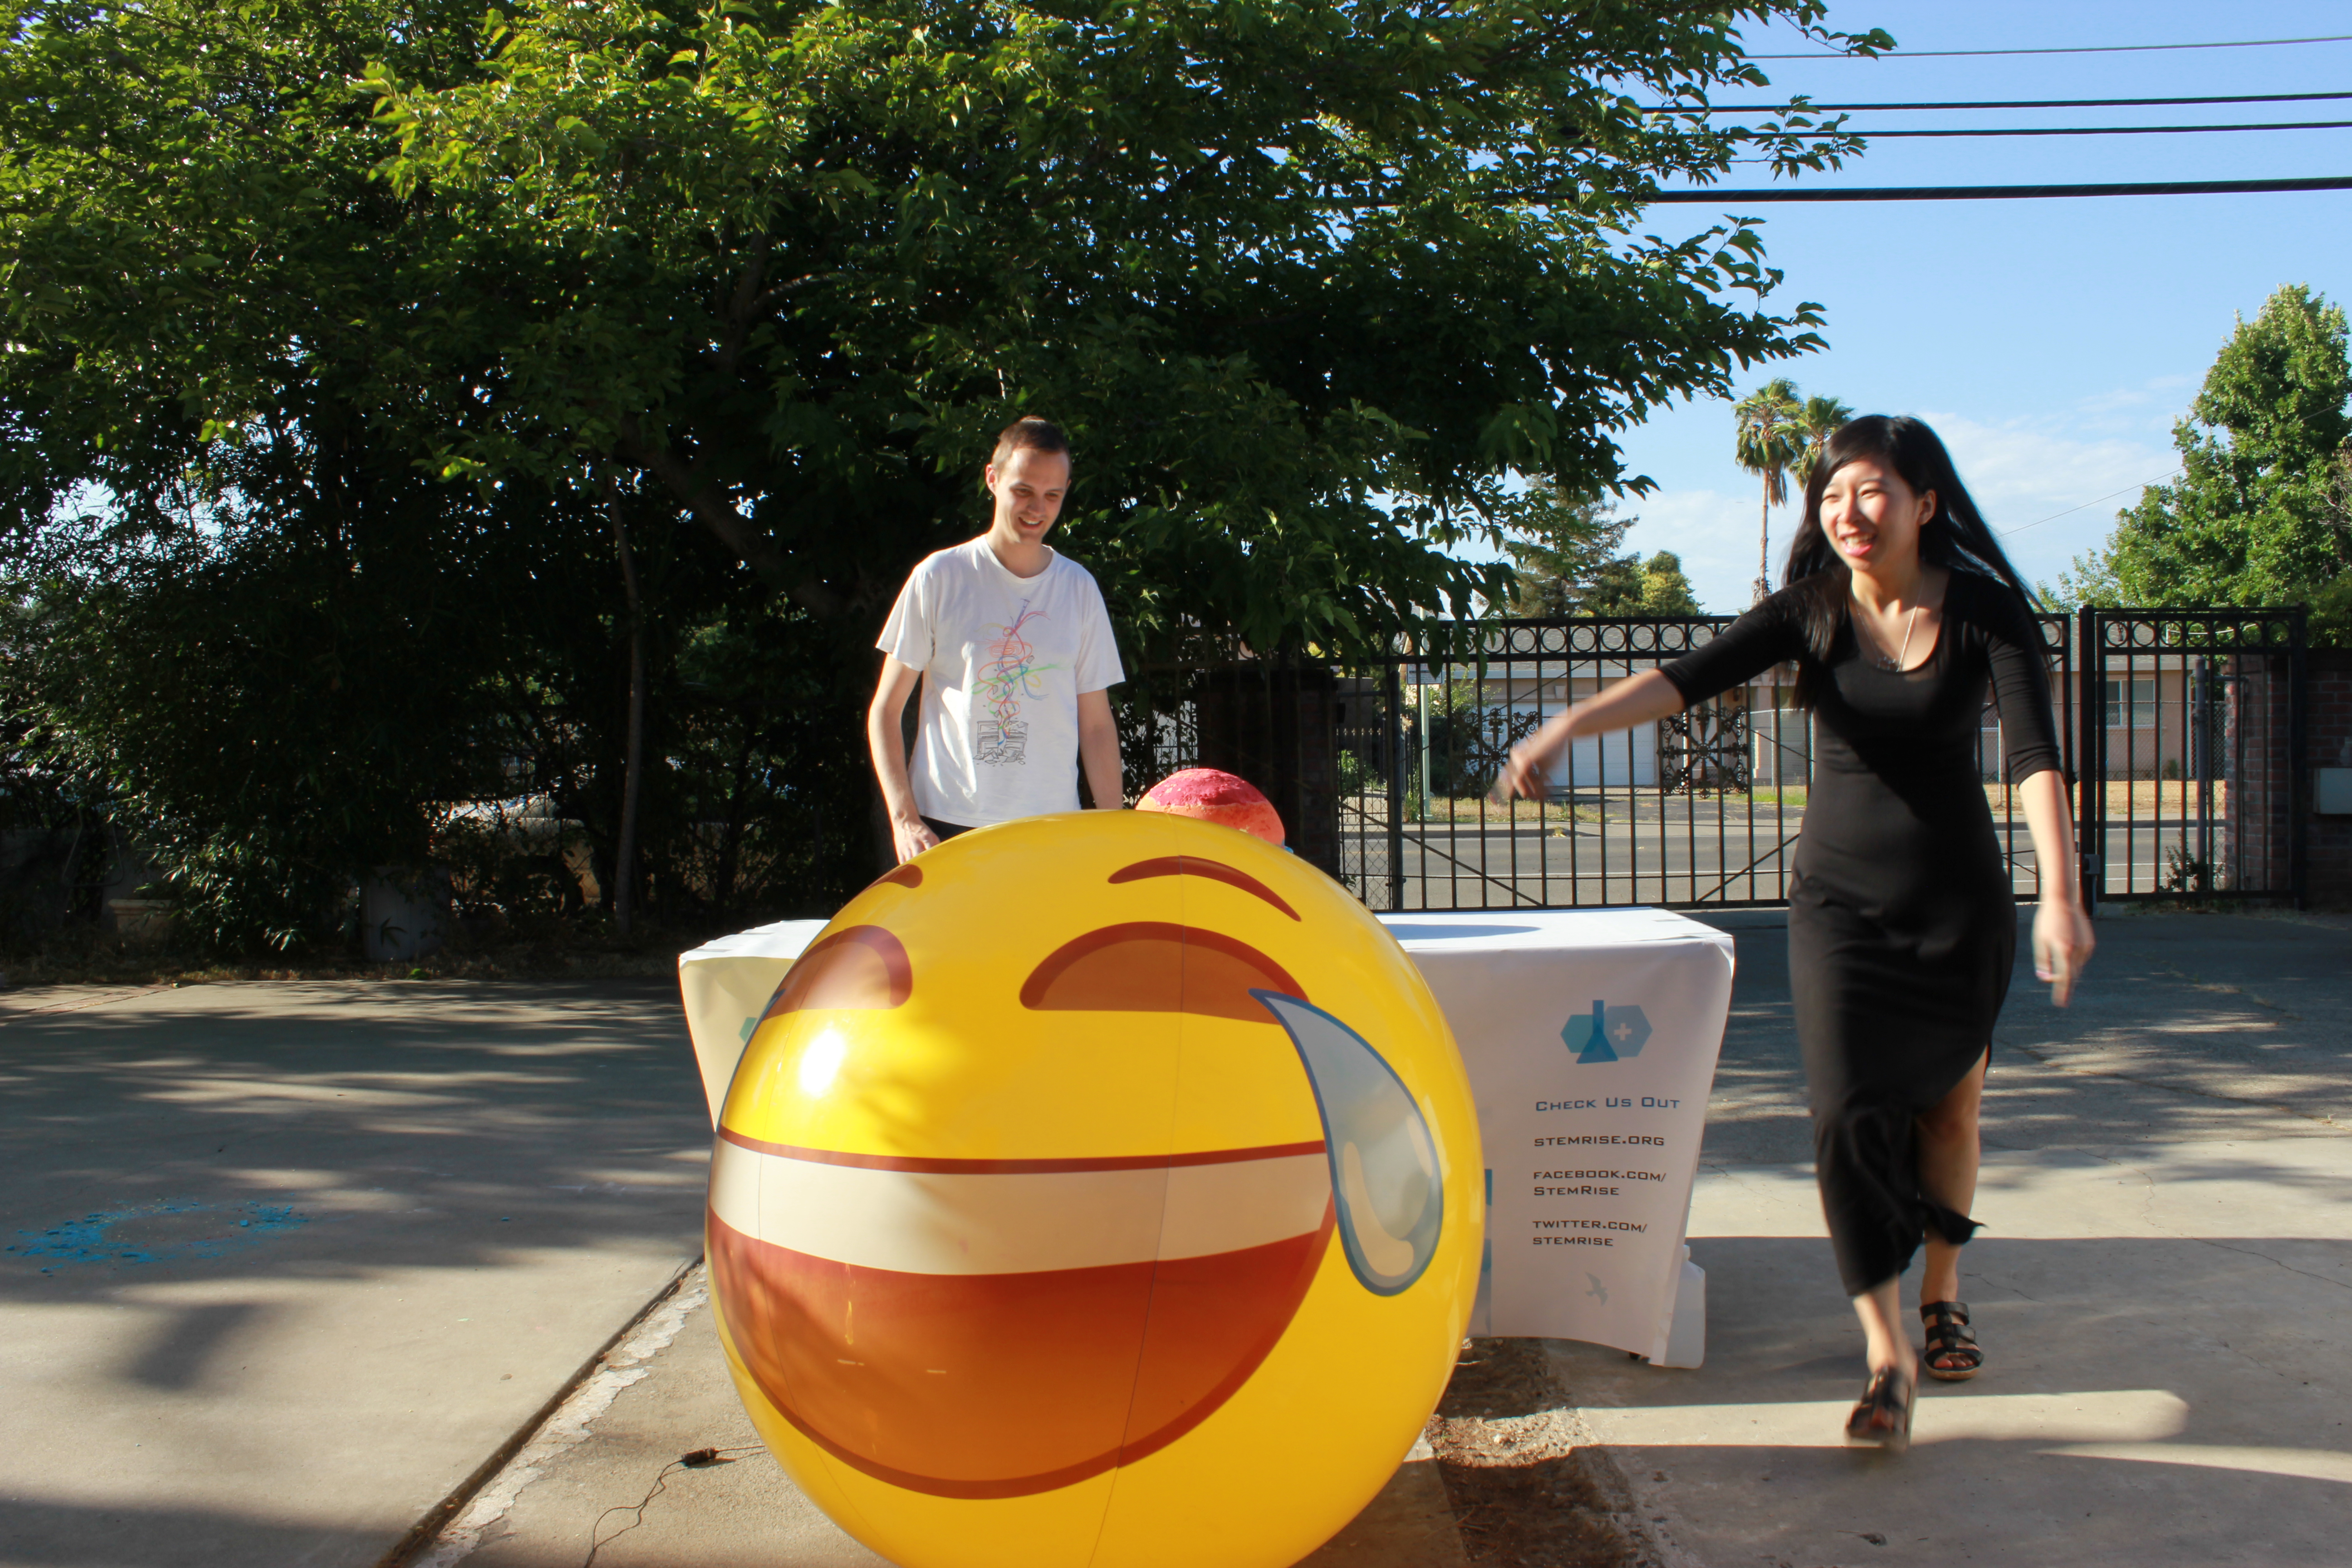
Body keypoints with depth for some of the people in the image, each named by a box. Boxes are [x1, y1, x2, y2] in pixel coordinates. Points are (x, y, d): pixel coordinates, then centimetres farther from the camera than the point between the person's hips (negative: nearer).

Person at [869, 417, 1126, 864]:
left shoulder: (1080, 588, 10)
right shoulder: (938, 578, 2)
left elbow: (1097, 724, 13)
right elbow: (885, 711, 4)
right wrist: (904, 819, -6)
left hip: (1052, 828, 2)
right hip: (946, 827, -2)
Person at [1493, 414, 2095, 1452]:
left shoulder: (1985, 610, -11)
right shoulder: (1810, 612, -7)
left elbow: (2033, 752, -22)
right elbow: (1690, 678, -21)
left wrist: (2060, 892, -35)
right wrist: (1574, 721, -38)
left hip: (1958, 898, 0)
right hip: (1838, 897, 0)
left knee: (1949, 1100, 13)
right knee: (1851, 1113, -11)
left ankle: (1943, 1293, 38)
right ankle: (1887, 1355, -3)